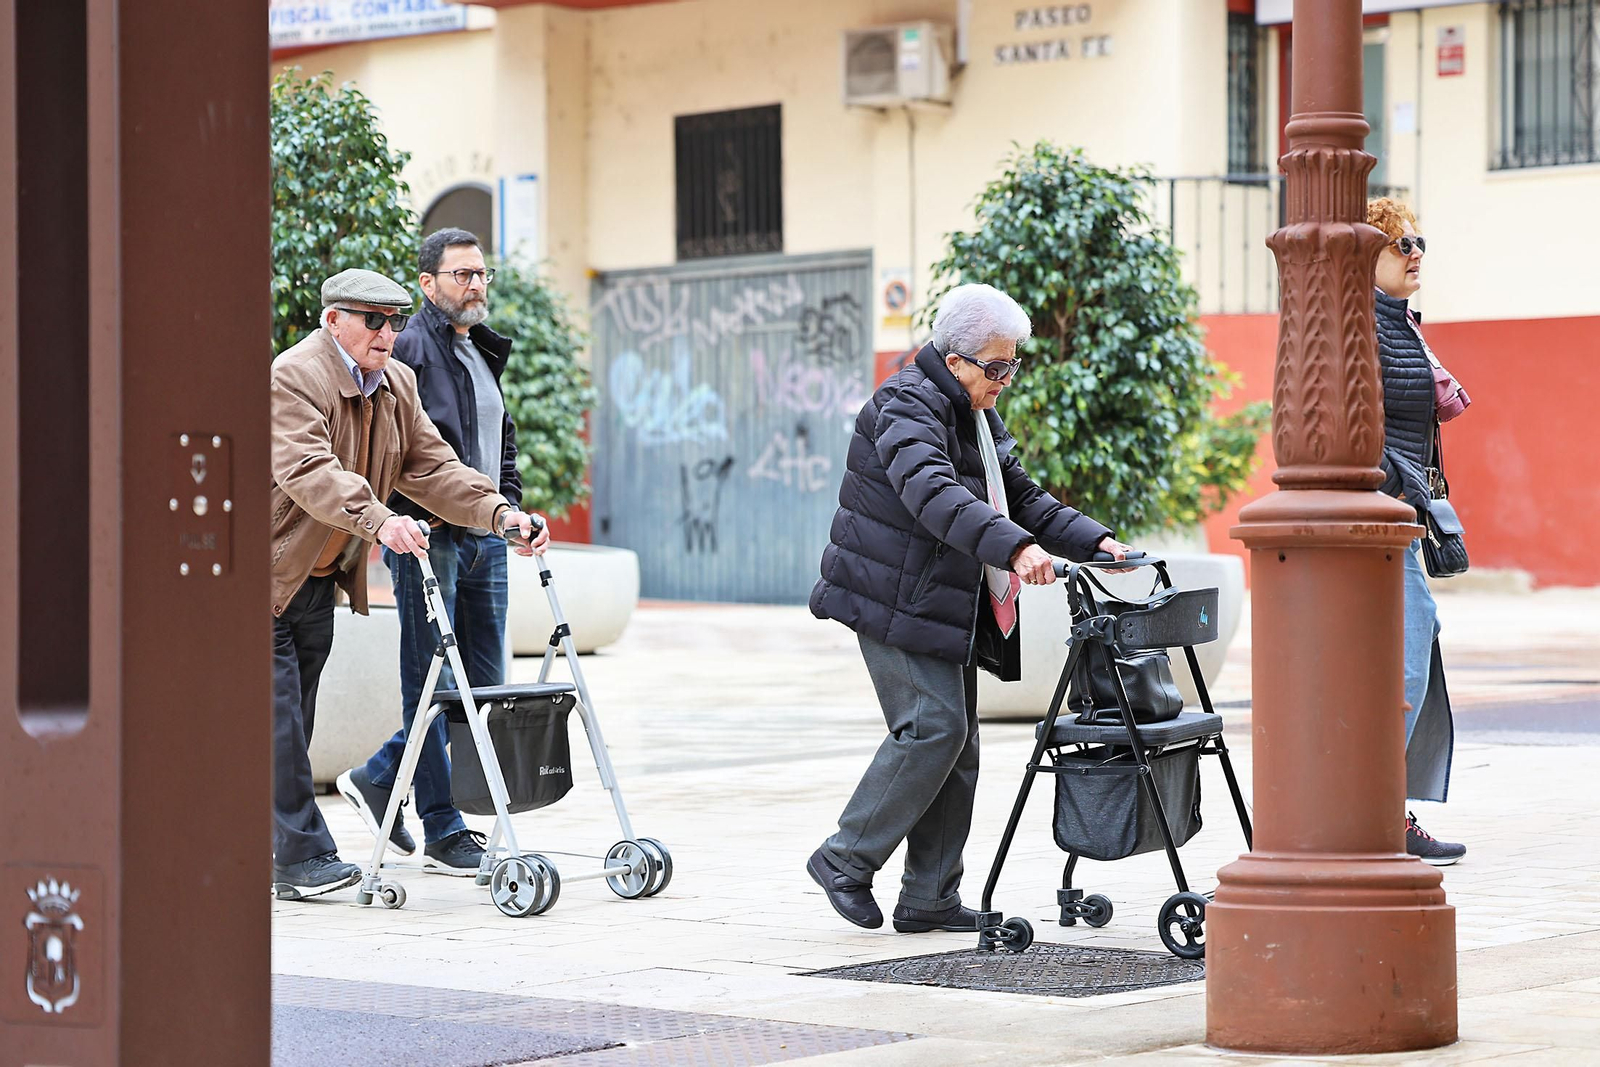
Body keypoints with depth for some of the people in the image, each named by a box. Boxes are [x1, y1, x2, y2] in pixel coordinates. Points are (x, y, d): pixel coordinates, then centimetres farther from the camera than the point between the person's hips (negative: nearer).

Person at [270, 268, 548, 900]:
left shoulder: (398, 386, 7)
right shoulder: (293, 377, -19)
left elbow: (429, 466, 4)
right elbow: (308, 471, -33)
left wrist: (498, 512, -12)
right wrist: (378, 522, -47)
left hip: (319, 582, 8)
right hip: (263, 574, -8)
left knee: (293, 721, 10)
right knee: (277, 715, -9)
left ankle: (264, 856, 16)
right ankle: (304, 859, -9)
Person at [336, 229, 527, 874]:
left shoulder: (483, 353, 19)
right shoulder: (409, 349, -9)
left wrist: (507, 501, 17)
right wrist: (404, 516, -20)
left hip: (483, 537, 9)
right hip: (427, 537, -9)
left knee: (484, 684, 10)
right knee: (434, 683, -3)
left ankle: (377, 780, 23)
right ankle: (443, 832, 4)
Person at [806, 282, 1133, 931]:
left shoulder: (978, 415, 16)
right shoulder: (907, 408, -16)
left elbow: (1022, 498, 22)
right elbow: (931, 493, -34)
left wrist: (1094, 540, 6)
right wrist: (1015, 545, -47)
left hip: (950, 607, 10)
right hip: (896, 601, -10)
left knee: (958, 743, 6)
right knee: (934, 726, -16)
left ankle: (930, 900, 10)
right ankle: (845, 860, -4)